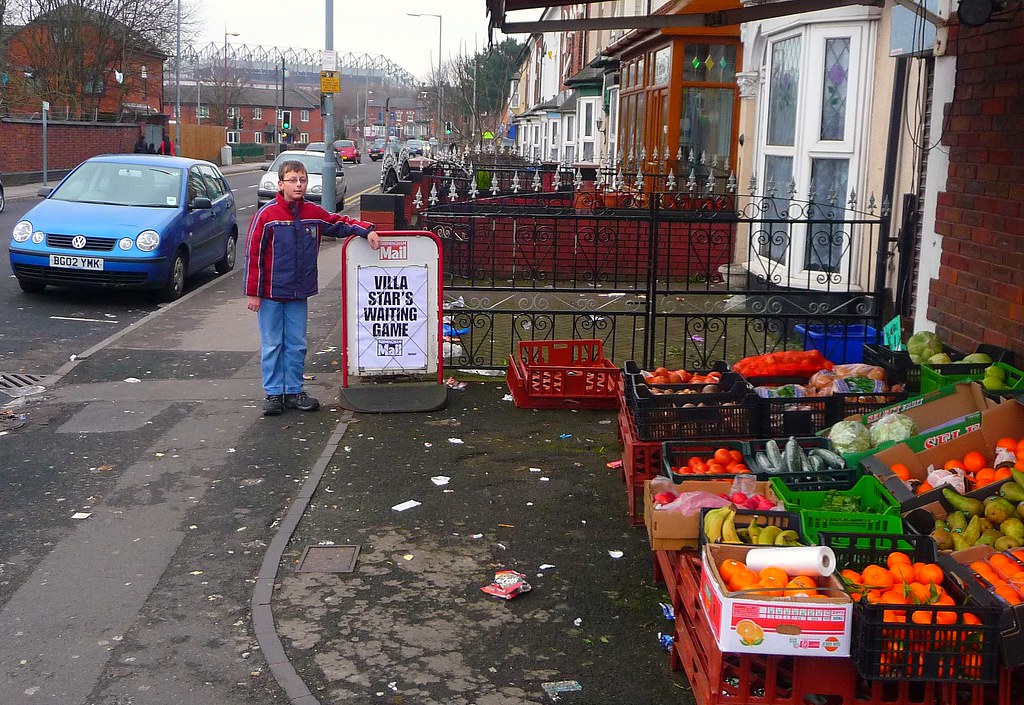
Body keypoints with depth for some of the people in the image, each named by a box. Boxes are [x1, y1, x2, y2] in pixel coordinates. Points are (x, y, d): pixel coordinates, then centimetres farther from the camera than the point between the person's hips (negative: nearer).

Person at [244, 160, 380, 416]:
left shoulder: (313, 213, 3)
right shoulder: (266, 214, -10)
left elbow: (340, 223, 17)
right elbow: (253, 254, -8)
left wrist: (366, 230, -2)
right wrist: (253, 292, -9)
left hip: (299, 293, 4)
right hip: (271, 294, -4)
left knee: (297, 345, 9)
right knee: (272, 345, 5)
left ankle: (294, 392, 20)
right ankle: (273, 393, 16)